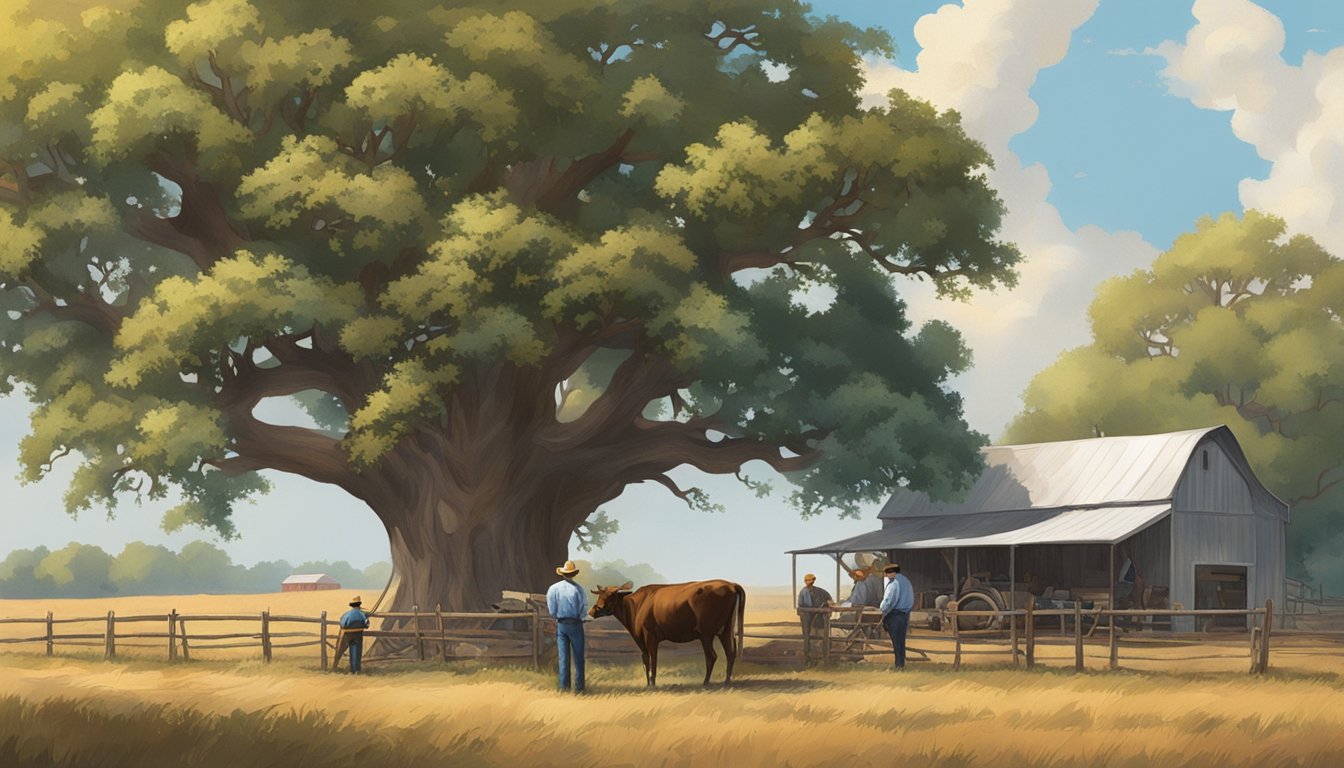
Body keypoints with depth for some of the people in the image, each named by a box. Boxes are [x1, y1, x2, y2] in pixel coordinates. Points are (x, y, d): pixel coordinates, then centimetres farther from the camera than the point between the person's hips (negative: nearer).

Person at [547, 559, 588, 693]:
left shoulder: (554, 588, -6)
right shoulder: (578, 589, -13)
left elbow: (551, 610, -2)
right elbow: (584, 609, -8)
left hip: (560, 625, 2)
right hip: (576, 624, -2)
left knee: (563, 656, 8)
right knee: (578, 657, 6)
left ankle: (564, 686, 9)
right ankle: (579, 686, 7)